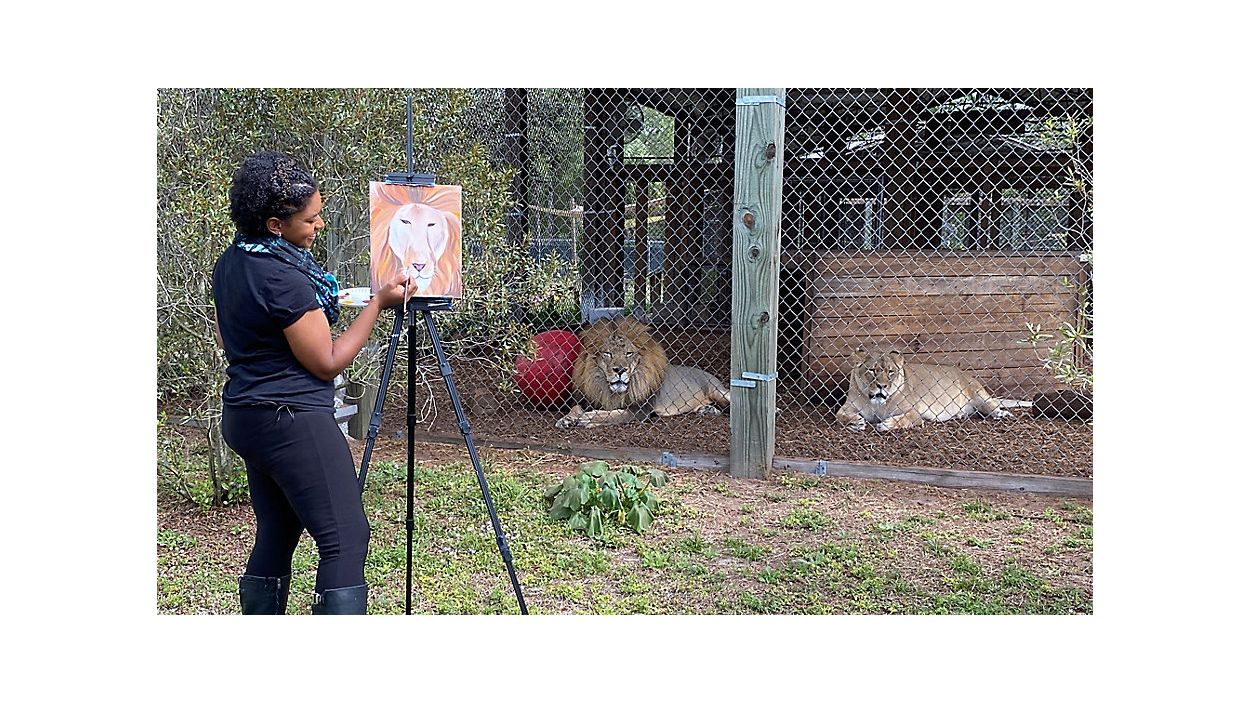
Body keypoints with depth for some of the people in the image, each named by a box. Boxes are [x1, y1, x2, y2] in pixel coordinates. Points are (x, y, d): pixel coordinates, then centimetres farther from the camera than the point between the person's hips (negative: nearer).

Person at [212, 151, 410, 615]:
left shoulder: (229, 263, 8)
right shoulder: (284, 278, -20)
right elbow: (328, 362, -14)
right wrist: (379, 303, -10)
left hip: (243, 415, 10)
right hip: (293, 420, -10)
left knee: (275, 536, 16)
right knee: (345, 540, -9)